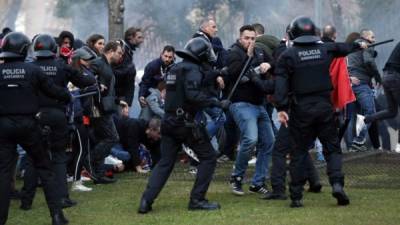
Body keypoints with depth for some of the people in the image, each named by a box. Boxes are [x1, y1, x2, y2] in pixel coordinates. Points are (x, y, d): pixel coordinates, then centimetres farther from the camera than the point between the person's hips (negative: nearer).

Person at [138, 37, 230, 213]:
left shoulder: (175, 69, 16)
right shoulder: (192, 69, -11)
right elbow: (193, 95, -25)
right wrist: (217, 104, -21)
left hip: (169, 121, 8)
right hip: (186, 124, -8)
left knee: (165, 163, 9)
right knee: (208, 157, 4)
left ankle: (146, 201, -3)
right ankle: (197, 199, 1)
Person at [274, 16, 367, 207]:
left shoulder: (287, 56, -3)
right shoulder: (325, 49, 6)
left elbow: (281, 84, -12)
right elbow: (343, 48, 27)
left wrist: (281, 108, -13)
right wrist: (359, 45, 47)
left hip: (301, 109, -2)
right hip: (324, 106, 2)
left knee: (299, 152, 5)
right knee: (332, 147, 10)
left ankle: (296, 196, 4)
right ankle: (337, 183, -11)